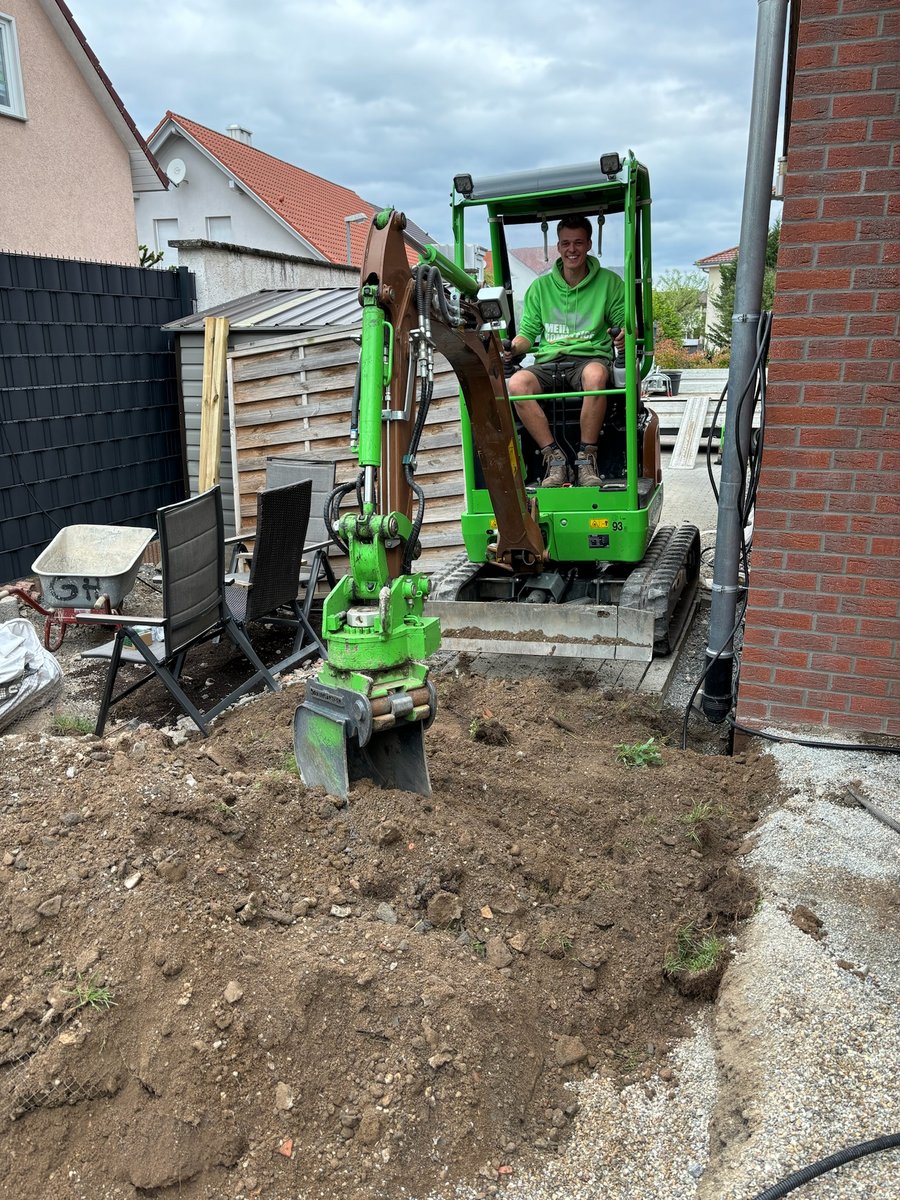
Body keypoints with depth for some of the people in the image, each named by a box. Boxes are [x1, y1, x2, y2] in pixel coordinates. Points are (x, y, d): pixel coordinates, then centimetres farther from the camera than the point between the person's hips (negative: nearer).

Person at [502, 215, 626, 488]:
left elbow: (626, 324, 11)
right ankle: (554, 457, -27)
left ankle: (586, 459, -31)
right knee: (516, 384, -32)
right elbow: (528, 332, 17)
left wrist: (625, 335, -14)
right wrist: (513, 347, -7)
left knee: (596, 375, -41)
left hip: (590, 357, -2)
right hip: (548, 363, 2)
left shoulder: (609, 282, 13)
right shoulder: (540, 287, 18)